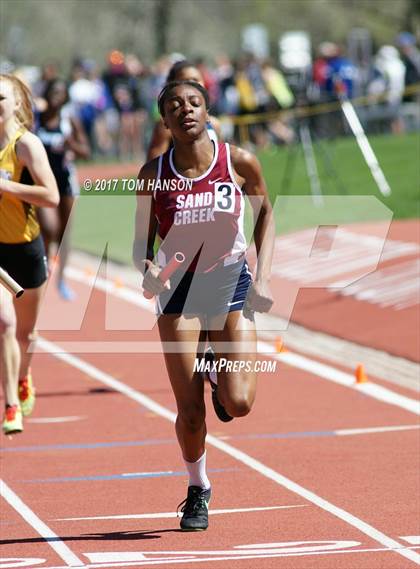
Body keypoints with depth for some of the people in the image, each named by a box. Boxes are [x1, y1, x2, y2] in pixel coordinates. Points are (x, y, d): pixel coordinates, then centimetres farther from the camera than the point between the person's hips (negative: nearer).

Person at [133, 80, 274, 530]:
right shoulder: (154, 175, -7)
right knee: (190, 410, -3)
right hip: (179, 290, 0)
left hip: (231, 283, 0)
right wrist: (147, 270, -20)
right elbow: (142, 242, 2)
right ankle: (197, 489, 23)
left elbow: (265, 214, 10)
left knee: (239, 403, -12)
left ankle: (220, 380, 25)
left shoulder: (239, 163, -7)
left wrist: (262, 277, 1)